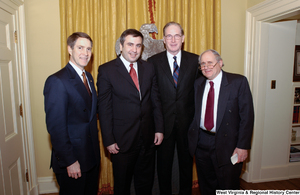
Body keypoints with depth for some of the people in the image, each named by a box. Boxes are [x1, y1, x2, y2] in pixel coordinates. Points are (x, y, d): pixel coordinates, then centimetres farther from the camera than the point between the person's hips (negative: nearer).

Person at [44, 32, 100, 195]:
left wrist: (95, 149, 8)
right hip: (72, 162, -7)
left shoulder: (88, 77, 8)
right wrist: (69, 161, -17)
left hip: (92, 156, 7)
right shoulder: (57, 81, -18)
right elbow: (56, 126, -20)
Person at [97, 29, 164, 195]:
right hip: (122, 140, -3)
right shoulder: (106, 70, -8)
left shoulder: (149, 68, 4)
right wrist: (108, 140, -10)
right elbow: (104, 108, -9)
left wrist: (159, 128, 3)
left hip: (148, 138, 4)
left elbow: (156, 101, 7)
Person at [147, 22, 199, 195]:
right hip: (163, 121, 0)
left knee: (186, 162, 17)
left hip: (187, 121, 1)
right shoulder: (153, 61, -1)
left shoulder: (195, 60, 2)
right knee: (164, 163, 14)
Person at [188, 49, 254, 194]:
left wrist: (243, 146, -13)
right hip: (201, 143, 4)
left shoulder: (238, 82, -8)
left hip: (226, 144, -3)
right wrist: (193, 135, 2)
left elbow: (247, 116, -9)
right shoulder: (198, 83, 6)